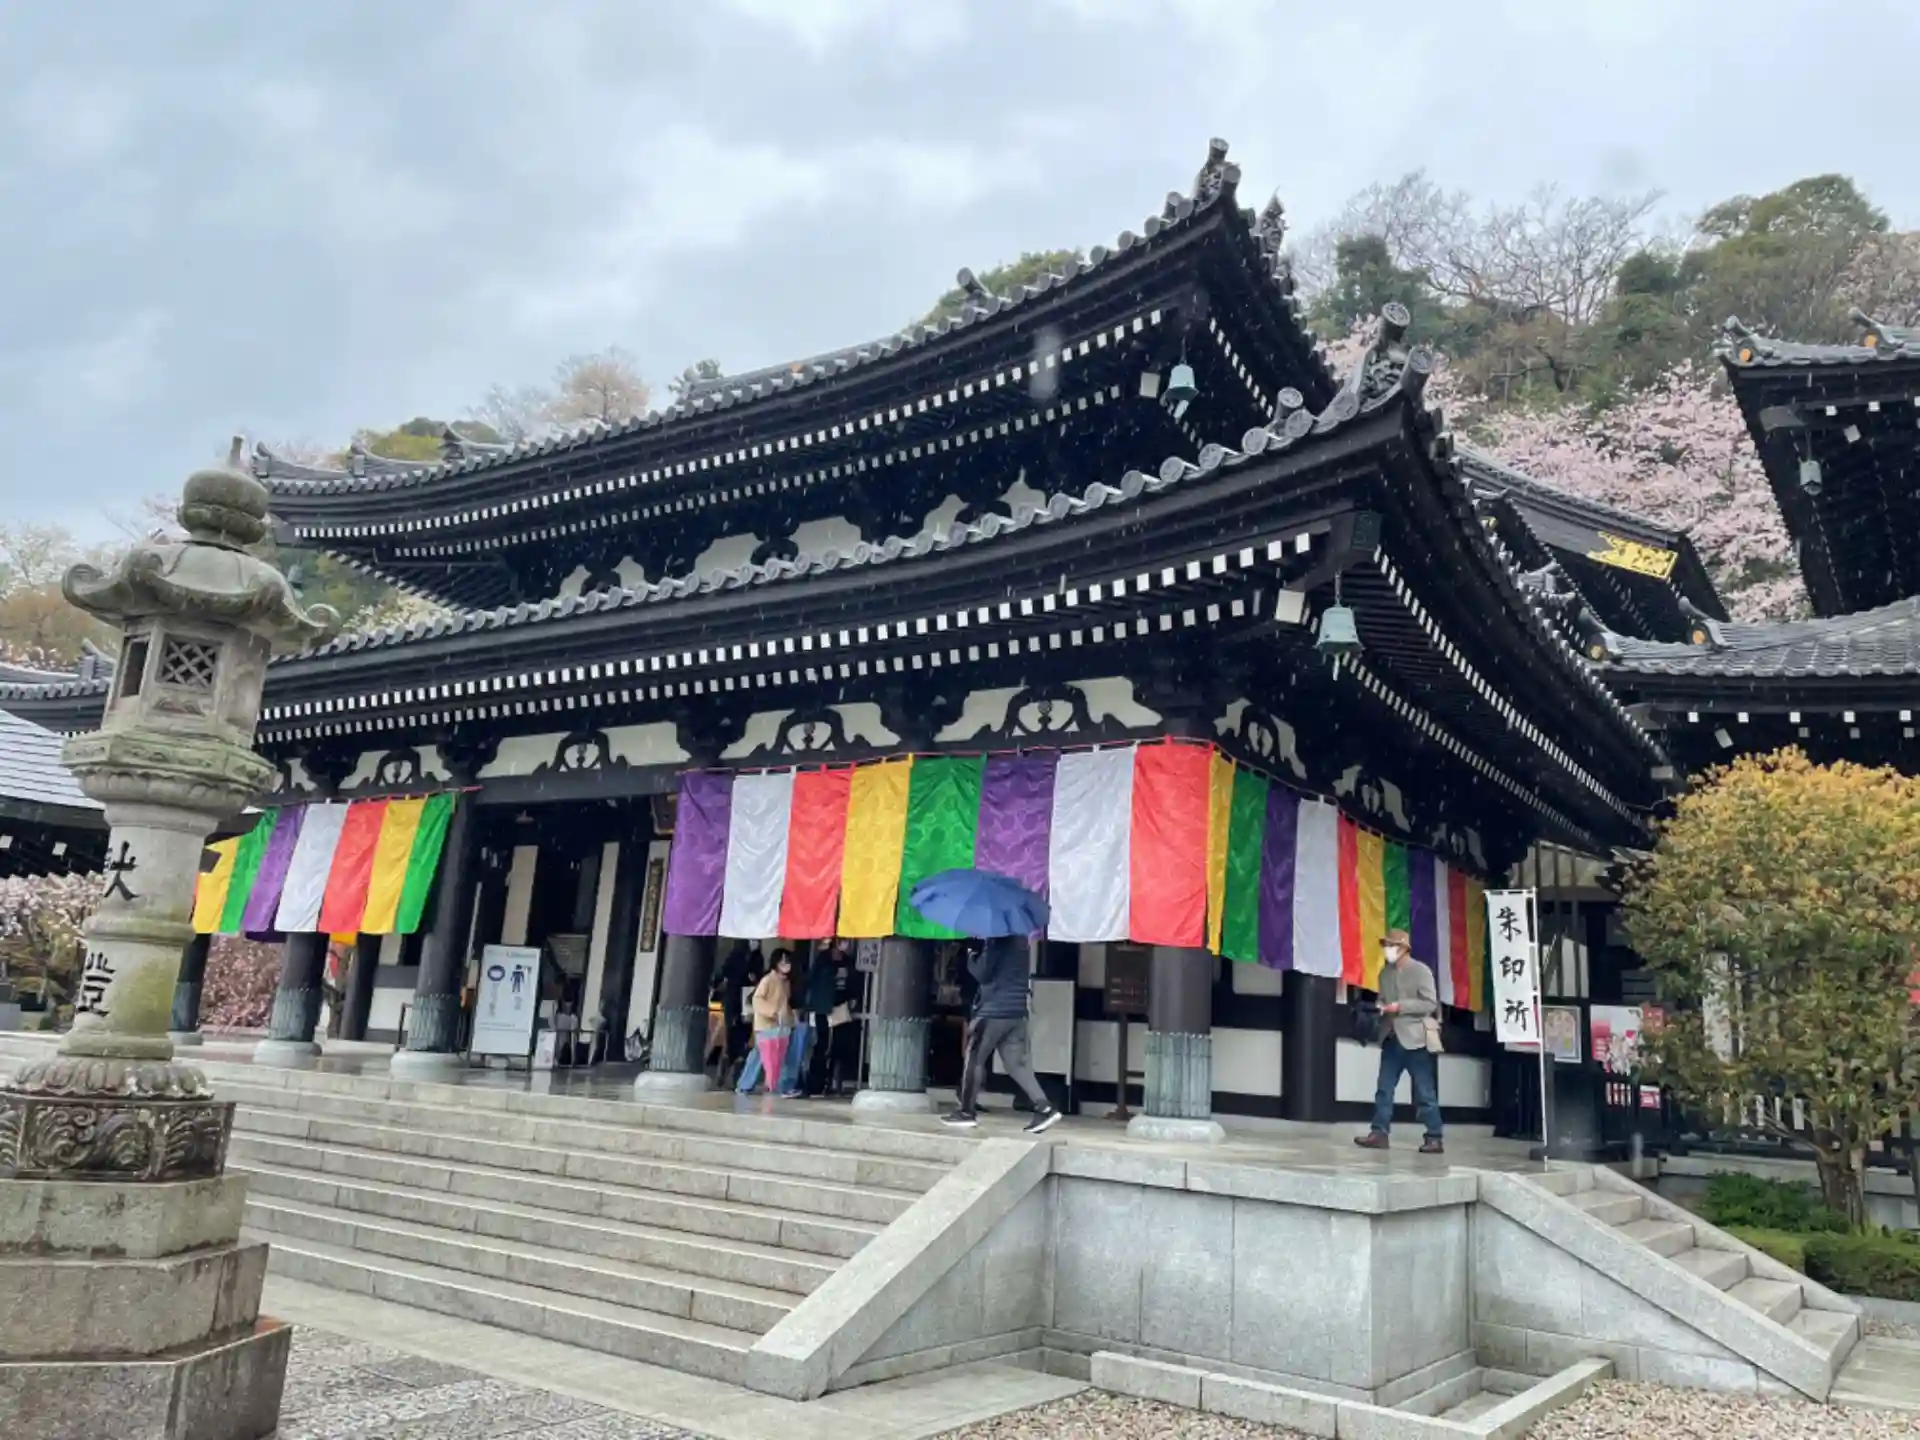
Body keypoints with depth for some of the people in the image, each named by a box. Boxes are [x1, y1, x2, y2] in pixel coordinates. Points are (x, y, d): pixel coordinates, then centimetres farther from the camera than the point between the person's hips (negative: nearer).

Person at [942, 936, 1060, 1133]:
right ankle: (1044, 1109, -5)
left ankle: (966, 1112, 12)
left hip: (994, 1011, -8)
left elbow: (982, 973, -12)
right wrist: (978, 958, 13)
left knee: (974, 1059, 5)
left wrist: (971, 958, 6)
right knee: (1016, 1063, 6)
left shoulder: (998, 939, -13)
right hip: (1016, 1011, 8)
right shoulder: (1019, 939, 14)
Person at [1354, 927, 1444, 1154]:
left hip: (1414, 1039, -6)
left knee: (1425, 1093, 0)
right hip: (1391, 1038, 6)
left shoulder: (1421, 971, -5)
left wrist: (1400, 1006, -18)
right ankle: (1379, 1133, 5)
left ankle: (1434, 1139, 5)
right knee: (1384, 1089, 3)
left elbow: (1430, 1004, -11)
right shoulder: (1385, 972, 12)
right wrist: (1381, 1008, -3)